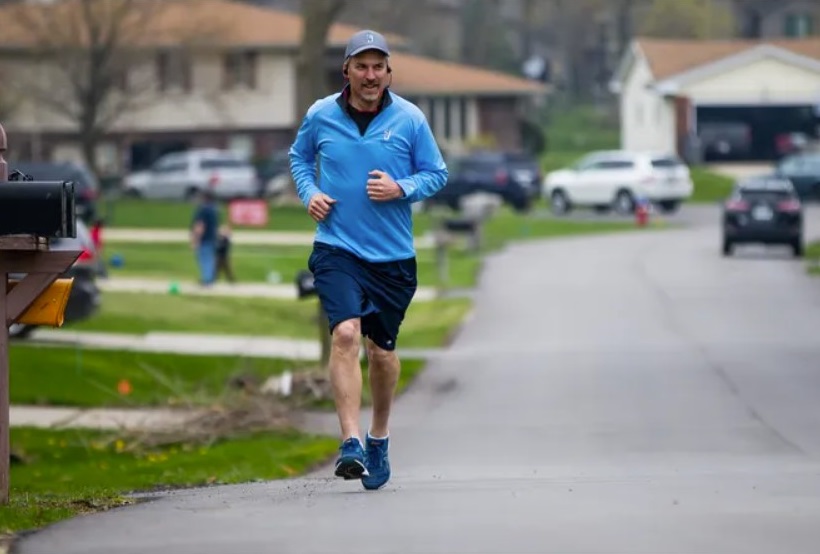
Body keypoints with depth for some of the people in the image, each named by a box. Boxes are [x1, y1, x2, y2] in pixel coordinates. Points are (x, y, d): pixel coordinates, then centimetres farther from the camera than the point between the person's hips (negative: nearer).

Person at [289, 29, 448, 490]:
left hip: (393, 254, 1)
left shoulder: (410, 119, -3)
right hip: (337, 249, -1)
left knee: (382, 349, 12)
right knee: (346, 333, -21)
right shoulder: (321, 116, 0)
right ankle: (351, 443, -25)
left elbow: (437, 174, 6)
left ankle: (380, 436, 36)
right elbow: (300, 156, 20)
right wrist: (309, 192, 1)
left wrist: (401, 189, -12)